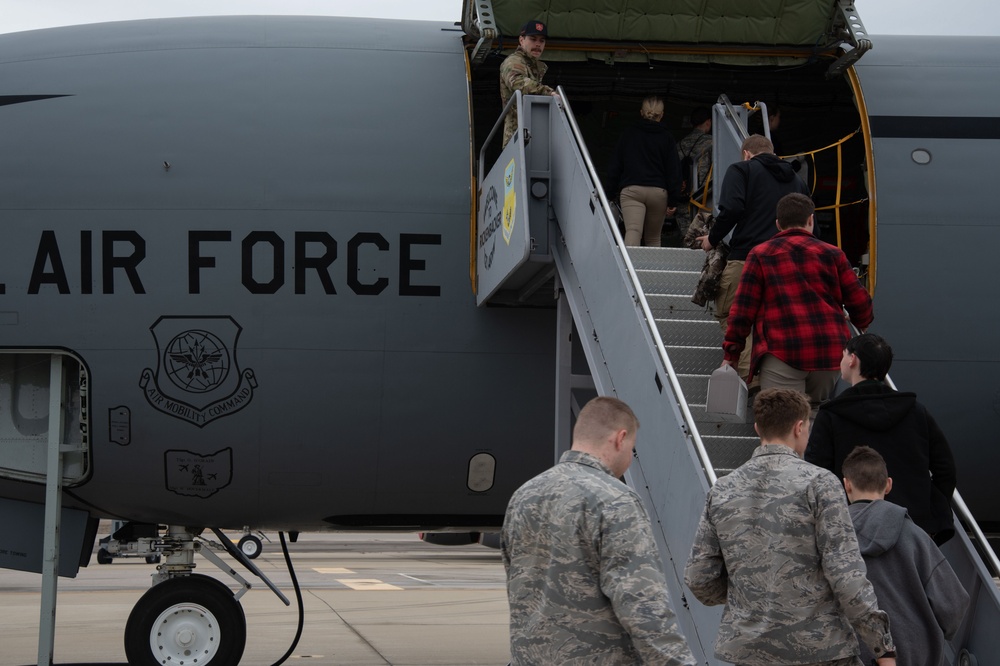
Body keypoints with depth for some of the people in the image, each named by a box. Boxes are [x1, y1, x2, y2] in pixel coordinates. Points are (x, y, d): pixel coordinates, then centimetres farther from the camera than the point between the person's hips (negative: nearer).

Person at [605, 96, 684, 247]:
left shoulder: (628, 134, 8)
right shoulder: (666, 138, 6)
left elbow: (615, 166, 10)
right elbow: (673, 171, 3)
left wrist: (612, 193, 15)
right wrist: (673, 200, 5)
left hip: (631, 190, -1)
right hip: (658, 191, 1)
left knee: (632, 231, -17)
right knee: (653, 238, 14)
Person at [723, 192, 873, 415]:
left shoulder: (760, 254, 8)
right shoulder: (832, 254, 13)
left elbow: (742, 308, 2)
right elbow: (859, 301, 13)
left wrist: (731, 353, 7)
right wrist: (862, 324, 35)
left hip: (782, 353, -3)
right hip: (831, 352, 3)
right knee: (814, 413, 23)